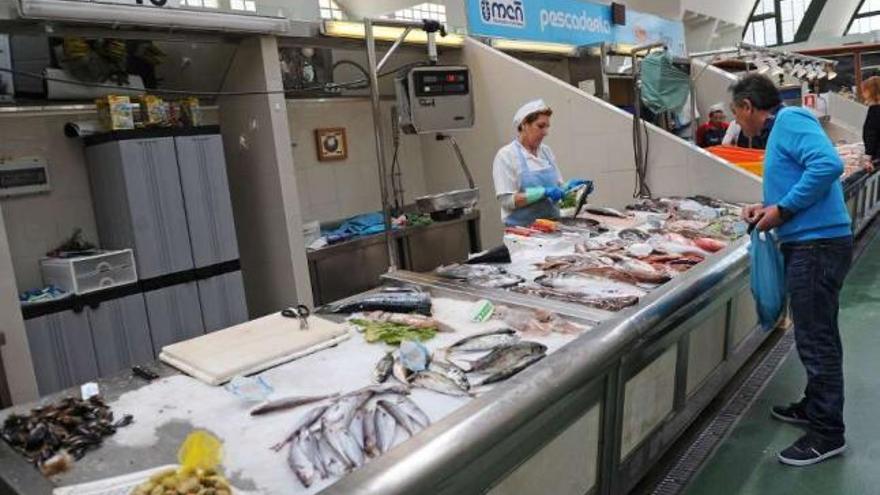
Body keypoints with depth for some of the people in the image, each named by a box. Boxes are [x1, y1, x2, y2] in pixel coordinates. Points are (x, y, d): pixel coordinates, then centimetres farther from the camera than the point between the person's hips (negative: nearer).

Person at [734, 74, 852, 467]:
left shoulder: (790, 119, -11)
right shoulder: (780, 129, 18)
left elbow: (828, 165, -25)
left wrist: (782, 210, -19)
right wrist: (767, 209, 9)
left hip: (818, 245, -10)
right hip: (807, 243, 10)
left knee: (816, 340, -2)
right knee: (813, 336, 19)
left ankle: (827, 433, 9)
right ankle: (816, 406, 34)